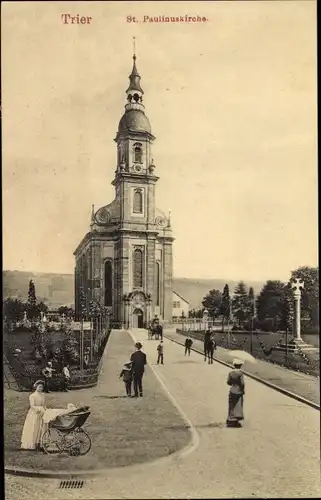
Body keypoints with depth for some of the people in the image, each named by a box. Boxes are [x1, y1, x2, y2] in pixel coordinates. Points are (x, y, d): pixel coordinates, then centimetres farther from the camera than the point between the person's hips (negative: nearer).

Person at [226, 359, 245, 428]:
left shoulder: (231, 373, -3)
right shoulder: (240, 374, -16)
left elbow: (228, 382, 2)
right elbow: (242, 383, -15)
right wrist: (243, 390, 0)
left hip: (232, 391, 4)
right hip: (239, 392, -4)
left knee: (232, 406, 12)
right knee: (238, 406, 5)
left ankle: (231, 420, 15)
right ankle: (236, 420, 5)